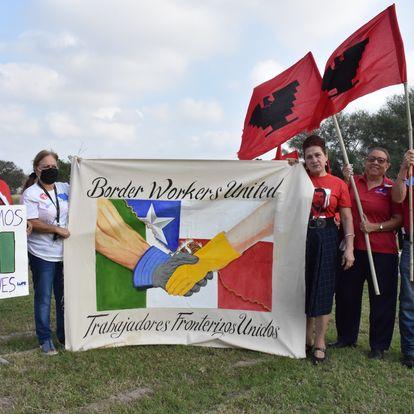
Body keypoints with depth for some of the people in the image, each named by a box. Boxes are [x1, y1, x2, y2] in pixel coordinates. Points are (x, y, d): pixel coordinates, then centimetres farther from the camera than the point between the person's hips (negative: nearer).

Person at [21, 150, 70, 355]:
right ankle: (45, 339, 17)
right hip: (42, 255, -5)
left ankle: (64, 335, 29)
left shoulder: (65, 188, 7)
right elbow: (32, 223, -15)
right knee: (43, 298, 5)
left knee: (64, 296, 14)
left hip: (65, 253, 5)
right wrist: (58, 230, -16)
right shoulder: (30, 193, -8)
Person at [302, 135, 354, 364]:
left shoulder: (338, 184, 2)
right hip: (302, 237, 2)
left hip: (327, 239, -2)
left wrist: (349, 247, -9)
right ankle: (307, 339, 24)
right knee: (303, 288, 9)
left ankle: (320, 343, 12)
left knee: (323, 289, 1)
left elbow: (347, 218, 0)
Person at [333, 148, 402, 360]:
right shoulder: (353, 181, 7)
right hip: (353, 248, 2)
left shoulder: (392, 188, 2)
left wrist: (376, 227, -14)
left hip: (382, 251, -2)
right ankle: (346, 337, 31)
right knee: (346, 294, 12)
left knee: (382, 298, 4)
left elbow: (399, 219, -1)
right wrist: (345, 181, -7)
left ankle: (378, 345, 20)